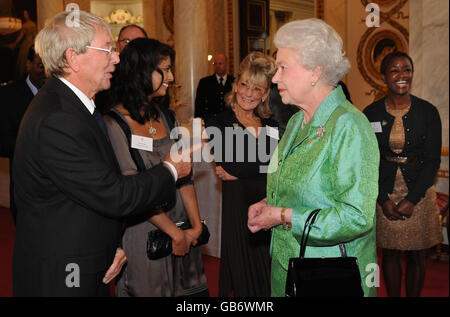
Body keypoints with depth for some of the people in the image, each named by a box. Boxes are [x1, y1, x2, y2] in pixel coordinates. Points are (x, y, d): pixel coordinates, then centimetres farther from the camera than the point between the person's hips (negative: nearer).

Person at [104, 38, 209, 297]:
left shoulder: (167, 117, 8)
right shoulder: (114, 123, -12)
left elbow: (184, 175, 4)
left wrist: (196, 225, -5)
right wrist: (175, 232, -14)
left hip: (182, 229, 6)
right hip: (142, 234, -5)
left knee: (190, 290, 11)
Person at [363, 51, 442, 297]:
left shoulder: (428, 112, -3)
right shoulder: (371, 114, -2)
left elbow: (433, 160, -4)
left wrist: (411, 199, -12)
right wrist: (384, 200, -9)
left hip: (419, 192, 0)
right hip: (383, 193, 1)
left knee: (416, 256, 9)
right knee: (389, 254, 10)